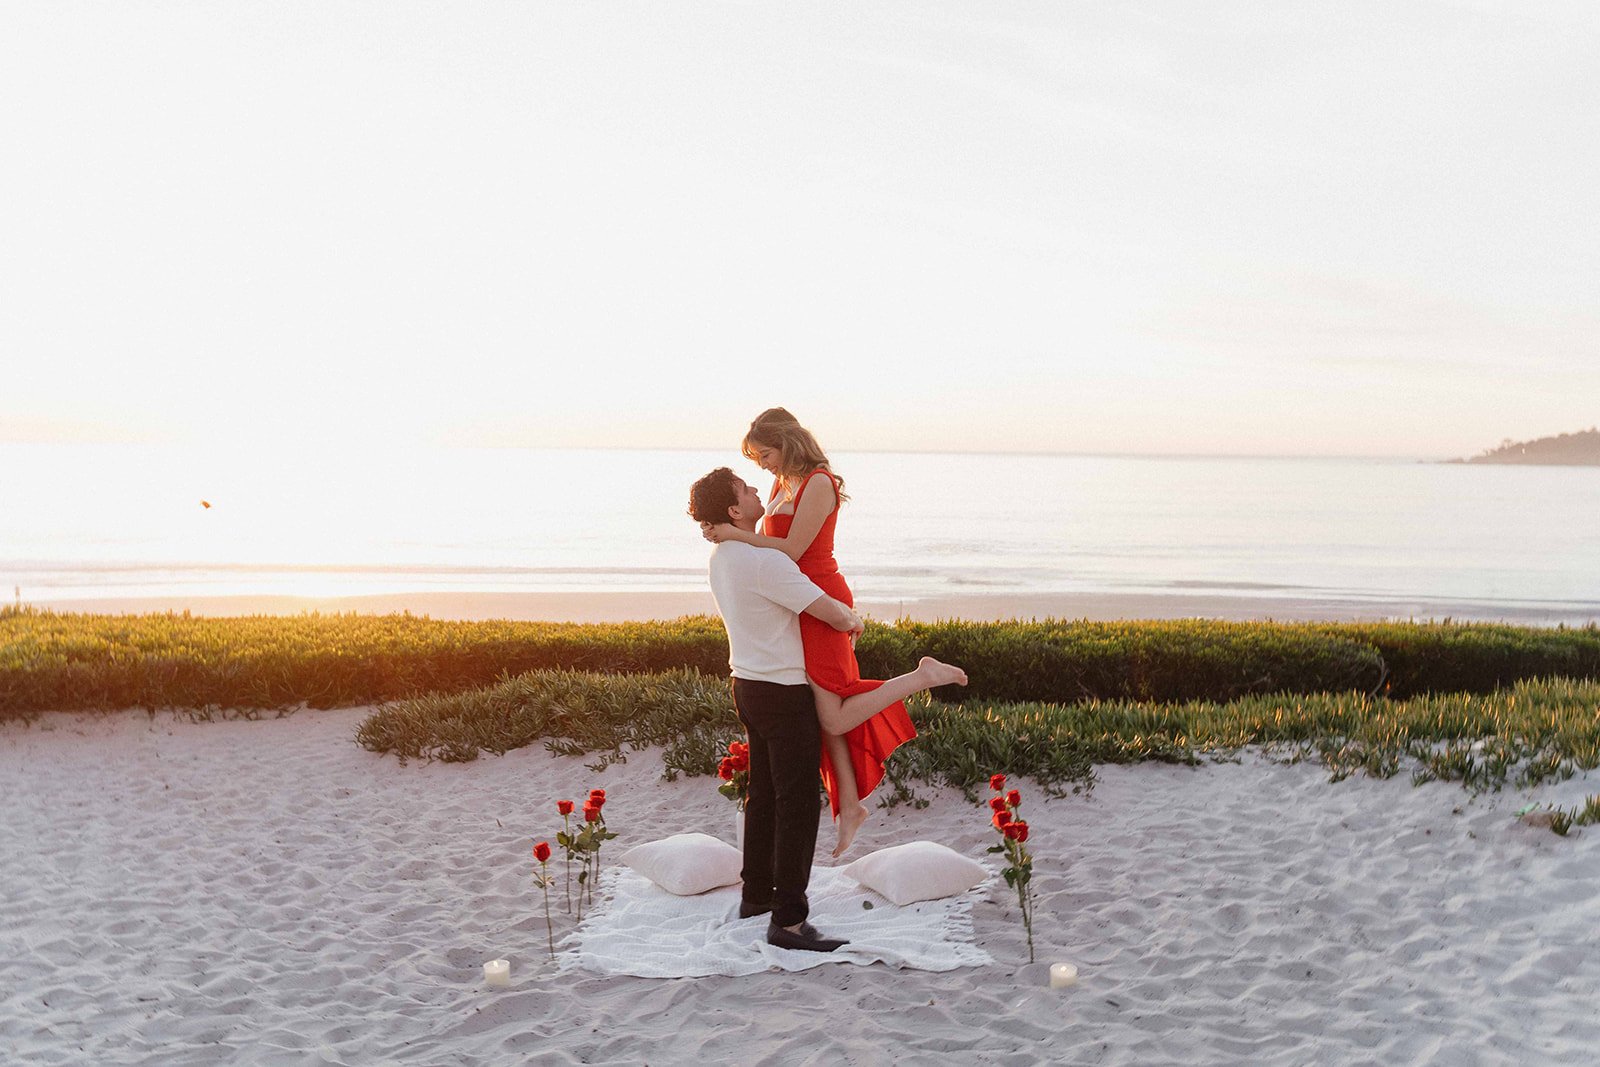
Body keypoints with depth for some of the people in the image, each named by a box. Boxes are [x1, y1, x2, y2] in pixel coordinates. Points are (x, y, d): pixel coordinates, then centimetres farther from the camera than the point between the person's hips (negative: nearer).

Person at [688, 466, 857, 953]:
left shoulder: (722, 556, 7)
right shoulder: (765, 562, -24)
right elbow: (831, 613, -21)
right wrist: (852, 619, 3)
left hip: (748, 685, 10)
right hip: (784, 693, -10)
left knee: (765, 794, 20)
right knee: (798, 802, -6)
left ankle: (757, 893, 31)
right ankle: (788, 919, -5)